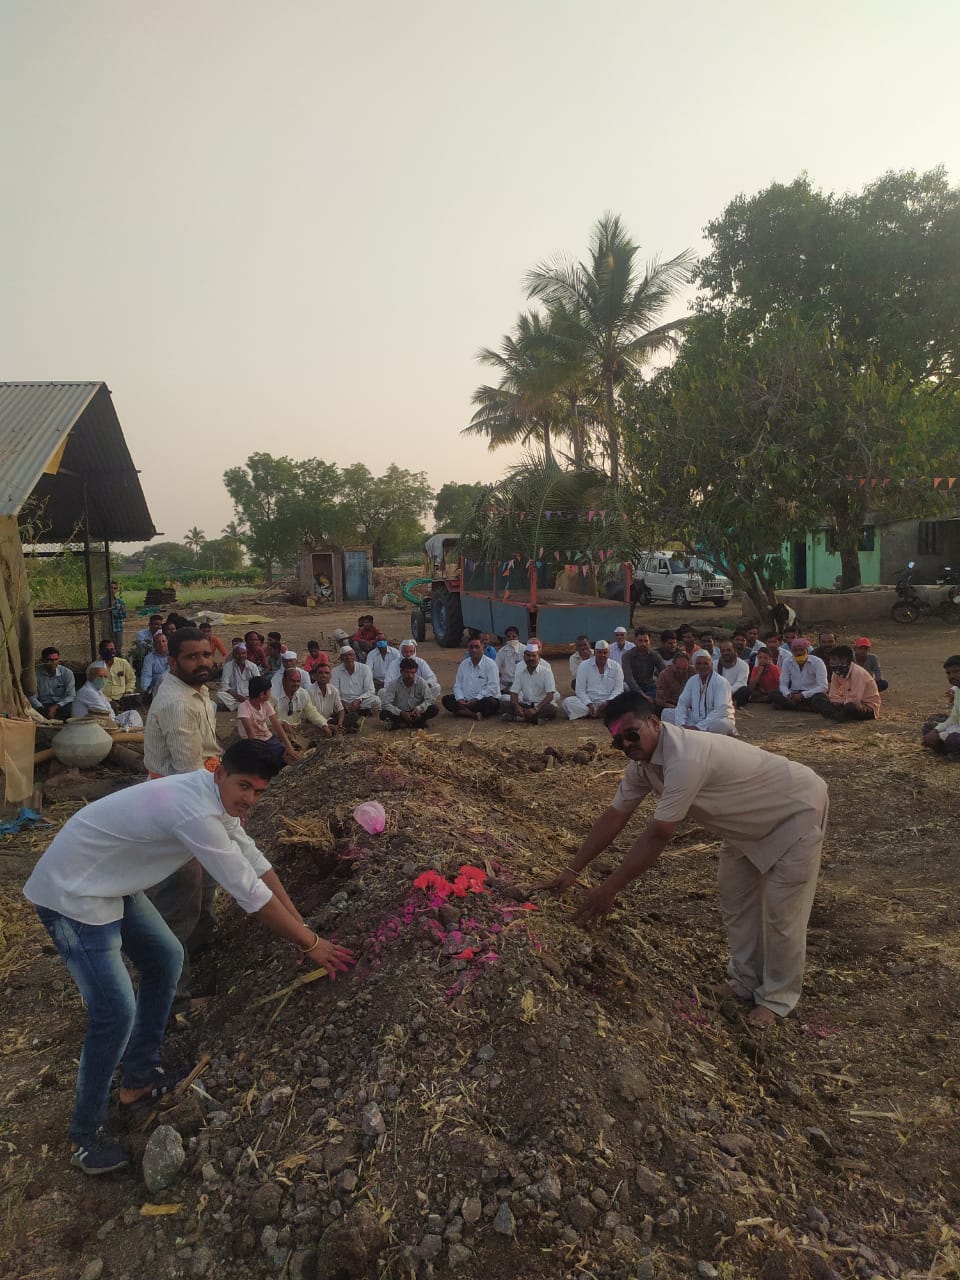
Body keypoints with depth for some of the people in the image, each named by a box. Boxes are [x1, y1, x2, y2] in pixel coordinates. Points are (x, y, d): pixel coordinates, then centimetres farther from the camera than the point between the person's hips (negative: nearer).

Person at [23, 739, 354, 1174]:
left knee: (166, 958, 17)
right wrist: (309, 943, -16)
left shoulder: (217, 799, -2)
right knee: (117, 1012, -10)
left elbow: (257, 864, 3)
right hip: (72, 895, -10)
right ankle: (88, 1135, 12)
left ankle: (140, 1078, 32)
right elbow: (250, 893, -27)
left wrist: (301, 928, 2)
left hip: (110, 885, 10)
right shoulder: (195, 813, -32)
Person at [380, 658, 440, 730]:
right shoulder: (393, 684, -13)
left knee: (434, 709, -25)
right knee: (384, 714, -29)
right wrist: (401, 713, -31)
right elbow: (387, 704, -17)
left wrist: (419, 709, -29)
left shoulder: (421, 682, -10)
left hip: (416, 713, 1)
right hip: (400, 713, -1)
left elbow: (429, 700, -9)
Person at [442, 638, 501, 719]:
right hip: (466, 700, 6)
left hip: (483, 699, -6)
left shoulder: (490, 664, -7)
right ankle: (474, 714, -31)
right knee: (446, 699, -15)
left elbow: (492, 688, -14)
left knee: (489, 703, -38)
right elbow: (457, 685, 10)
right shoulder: (463, 664, 10)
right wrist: (460, 699, -11)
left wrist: (476, 699, -22)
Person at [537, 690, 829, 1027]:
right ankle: (745, 984, 30)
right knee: (736, 904, 13)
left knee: (780, 912, -1)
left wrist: (608, 890, -31)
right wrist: (571, 871, -7)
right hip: (749, 824, 8)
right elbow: (614, 816, -5)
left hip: (795, 811, -8)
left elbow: (657, 835, -37)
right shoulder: (642, 761, -11)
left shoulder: (686, 758, -39)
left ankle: (776, 998, 18)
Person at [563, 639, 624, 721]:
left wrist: (607, 703, -16)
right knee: (567, 702, -27)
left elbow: (618, 689, 1)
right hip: (588, 701, -1)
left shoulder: (616, 666, 5)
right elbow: (580, 690, -2)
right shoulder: (584, 665, 1)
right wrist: (589, 705, -18)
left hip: (609, 702, 1)